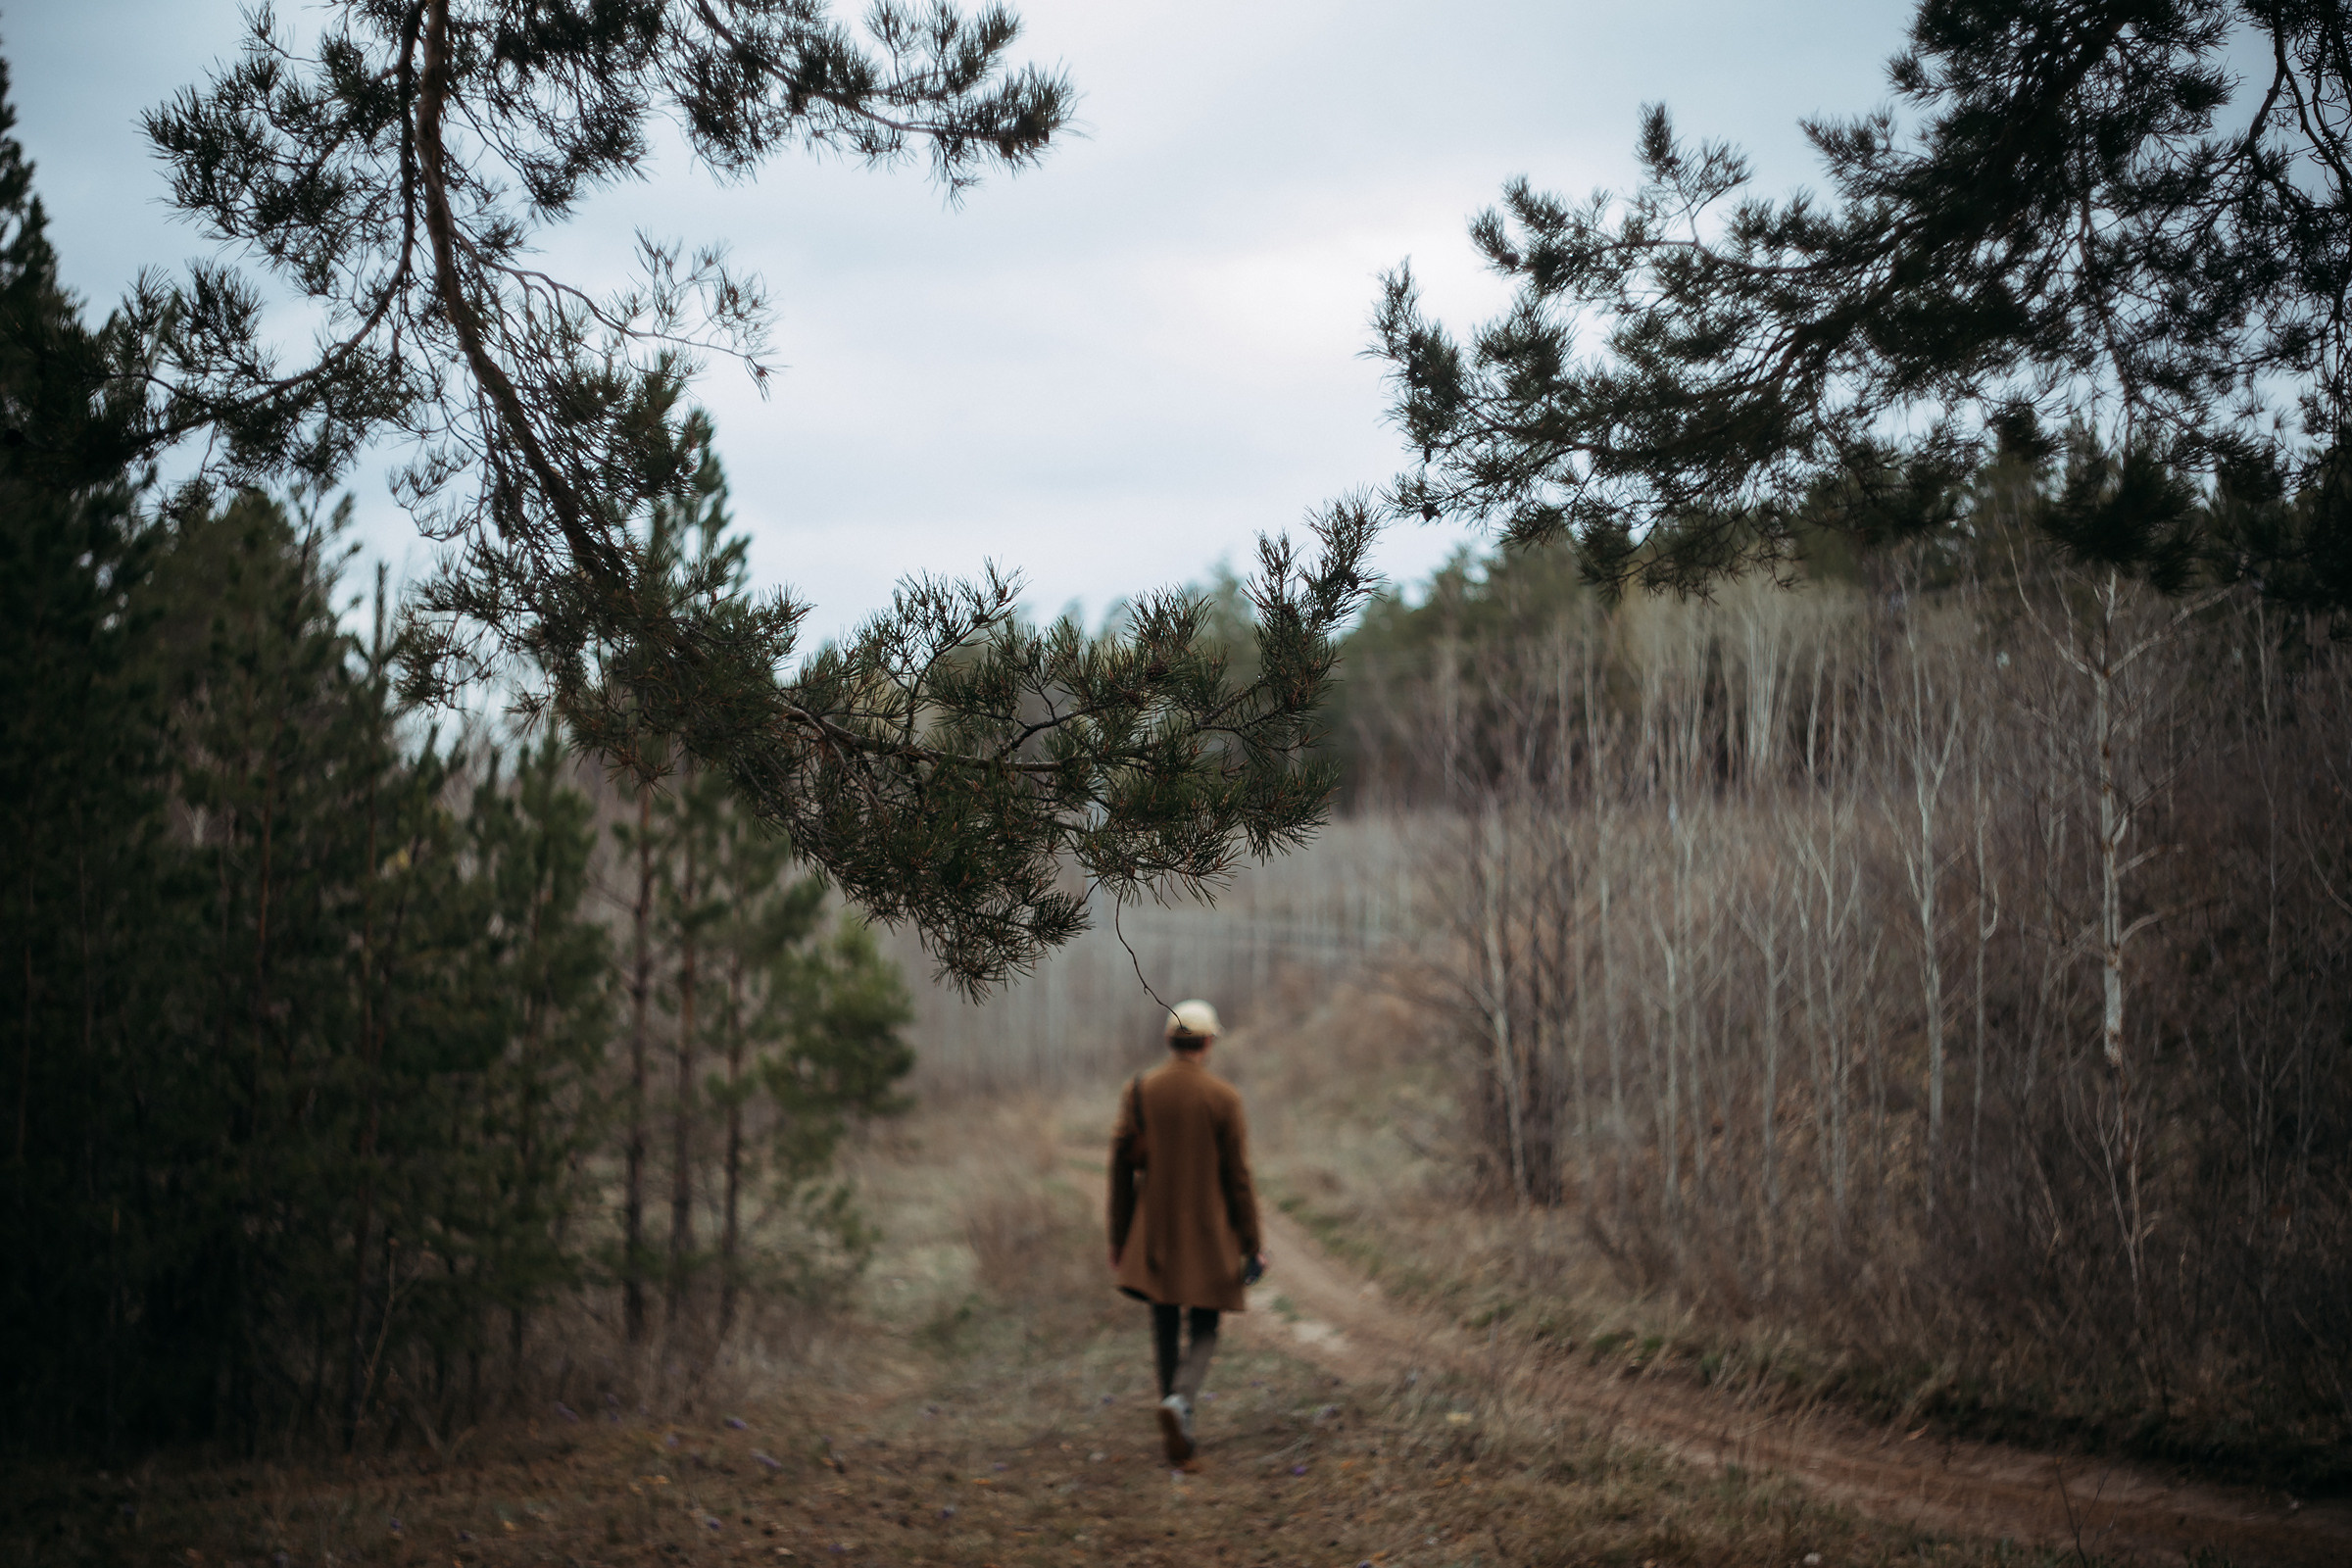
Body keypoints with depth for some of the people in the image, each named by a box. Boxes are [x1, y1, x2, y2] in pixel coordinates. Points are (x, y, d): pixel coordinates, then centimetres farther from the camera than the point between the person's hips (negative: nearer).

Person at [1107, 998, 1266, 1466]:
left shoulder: (1138, 1091, -4)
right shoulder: (1223, 1098, -11)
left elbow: (1120, 1168, -2)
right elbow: (1238, 1176, -10)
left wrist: (1118, 1239, 6)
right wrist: (1253, 1244, -2)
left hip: (1154, 1234, 2)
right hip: (1209, 1236, -2)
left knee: (1165, 1330, 14)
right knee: (1204, 1331, 9)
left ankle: (1178, 1428, 17)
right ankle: (1181, 1400, -19)